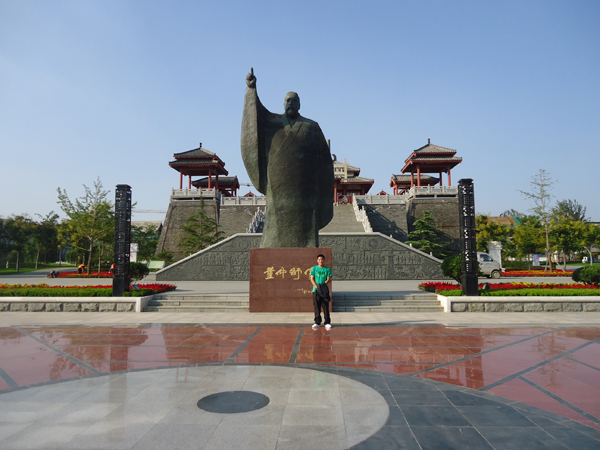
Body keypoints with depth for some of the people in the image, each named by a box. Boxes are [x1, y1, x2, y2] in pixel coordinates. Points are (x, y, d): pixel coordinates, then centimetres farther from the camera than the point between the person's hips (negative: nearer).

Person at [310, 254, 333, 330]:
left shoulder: (327, 269, 6)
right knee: (317, 307, 3)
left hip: (325, 291, 0)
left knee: (326, 307, 0)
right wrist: (317, 286, -14)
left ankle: (327, 323, 5)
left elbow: (329, 279, 0)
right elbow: (312, 279, 1)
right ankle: (317, 322, 10)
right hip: (316, 290, 1)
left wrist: (323, 285, -18)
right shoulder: (314, 268, 7)